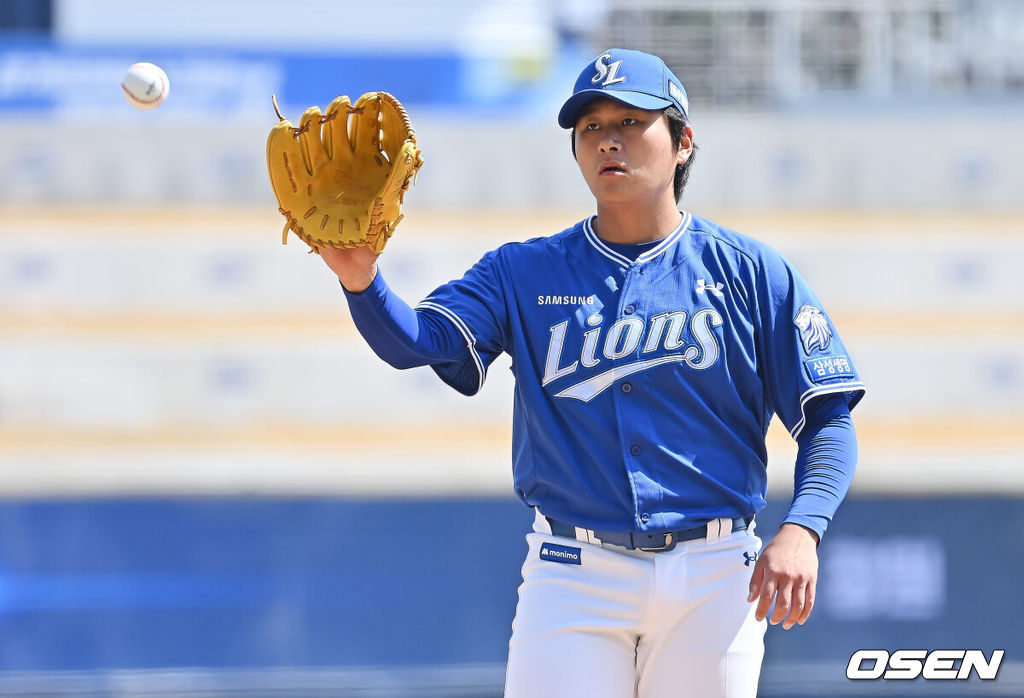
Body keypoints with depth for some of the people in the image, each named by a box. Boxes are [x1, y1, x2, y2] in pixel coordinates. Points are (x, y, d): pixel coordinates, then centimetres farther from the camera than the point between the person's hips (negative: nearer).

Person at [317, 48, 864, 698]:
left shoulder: (750, 272, 5)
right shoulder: (525, 272, 8)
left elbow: (829, 420, 1)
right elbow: (420, 339, -8)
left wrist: (801, 530, -16)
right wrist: (363, 282, -30)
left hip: (712, 579, 0)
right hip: (574, 573, 1)